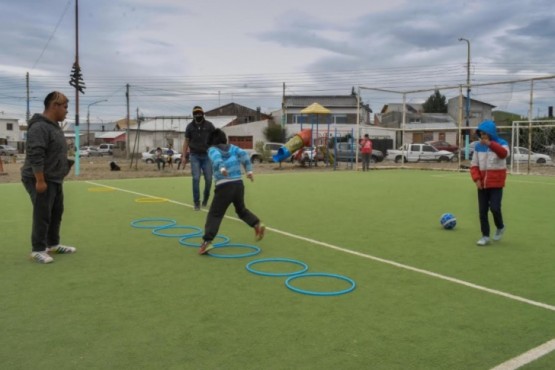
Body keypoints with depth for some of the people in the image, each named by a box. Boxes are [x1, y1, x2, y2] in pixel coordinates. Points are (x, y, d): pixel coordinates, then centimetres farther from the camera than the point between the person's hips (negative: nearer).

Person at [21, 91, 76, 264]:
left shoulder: (55, 126, 14)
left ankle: (53, 244, 26)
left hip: (54, 180, 10)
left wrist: (66, 162, 17)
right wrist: (40, 180, -27)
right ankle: (38, 250, 2)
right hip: (40, 180, -10)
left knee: (56, 213, 15)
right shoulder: (39, 127, -19)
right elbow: (35, 156, -25)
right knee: (42, 215, -7)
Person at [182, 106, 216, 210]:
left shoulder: (209, 125, -1)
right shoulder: (190, 126, 2)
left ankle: (205, 199, 23)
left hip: (207, 155, 0)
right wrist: (184, 156, 2)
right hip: (194, 156, 0)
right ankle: (197, 202, 0)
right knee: (196, 179, -7)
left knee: (208, 179, 0)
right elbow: (186, 142, 7)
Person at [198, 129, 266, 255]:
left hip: (224, 186, -4)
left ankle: (207, 241, -11)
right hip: (238, 183, 4)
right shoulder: (233, 147, 19)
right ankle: (257, 224, 10)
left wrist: (221, 168, -33)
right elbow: (244, 154, 2)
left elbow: (216, 157, -16)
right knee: (241, 209, 27)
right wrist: (249, 170, -2)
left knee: (214, 214, -1)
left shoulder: (212, 149, 7)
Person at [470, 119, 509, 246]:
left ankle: (500, 227, 18)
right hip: (482, 184, 4)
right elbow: (474, 165, 7)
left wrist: (490, 144, -44)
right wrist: (476, 179, -9)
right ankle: (485, 236, 13)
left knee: (495, 208, -12)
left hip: (496, 184, -4)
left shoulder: (501, 143, -6)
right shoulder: (478, 146, 5)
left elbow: (504, 154, -31)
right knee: (482, 211, 3)